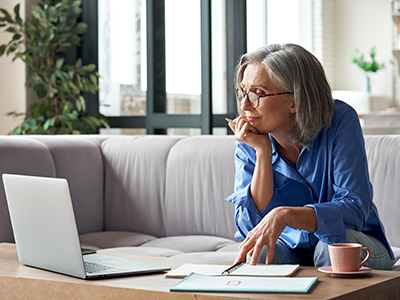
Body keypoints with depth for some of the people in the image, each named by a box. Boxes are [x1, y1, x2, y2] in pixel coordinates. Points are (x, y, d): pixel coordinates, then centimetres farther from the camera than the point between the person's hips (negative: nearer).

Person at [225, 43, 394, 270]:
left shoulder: (340, 121, -17)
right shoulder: (249, 145, -7)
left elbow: (355, 209, -25)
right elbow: (250, 227, -17)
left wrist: (284, 215, -40)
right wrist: (263, 152, -23)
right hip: (291, 249, 0)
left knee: (333, 244, -34)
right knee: (258, 253, -32)